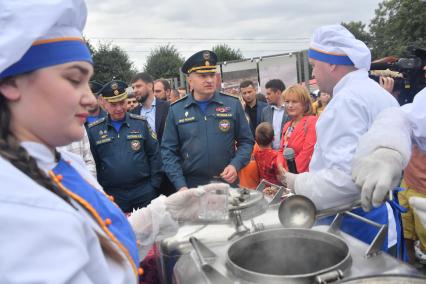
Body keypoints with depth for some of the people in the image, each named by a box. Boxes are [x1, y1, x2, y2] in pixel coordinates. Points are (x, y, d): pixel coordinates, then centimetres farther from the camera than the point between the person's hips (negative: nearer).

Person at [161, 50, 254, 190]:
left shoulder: (233, 104, 1)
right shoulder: (176, 110, 0)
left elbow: (246, 141, 5)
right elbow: (168, 151, 0)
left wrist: (235, 165, -12)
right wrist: (181, 186, -9)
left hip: (228, 184, 1)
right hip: (191, 188, 0)